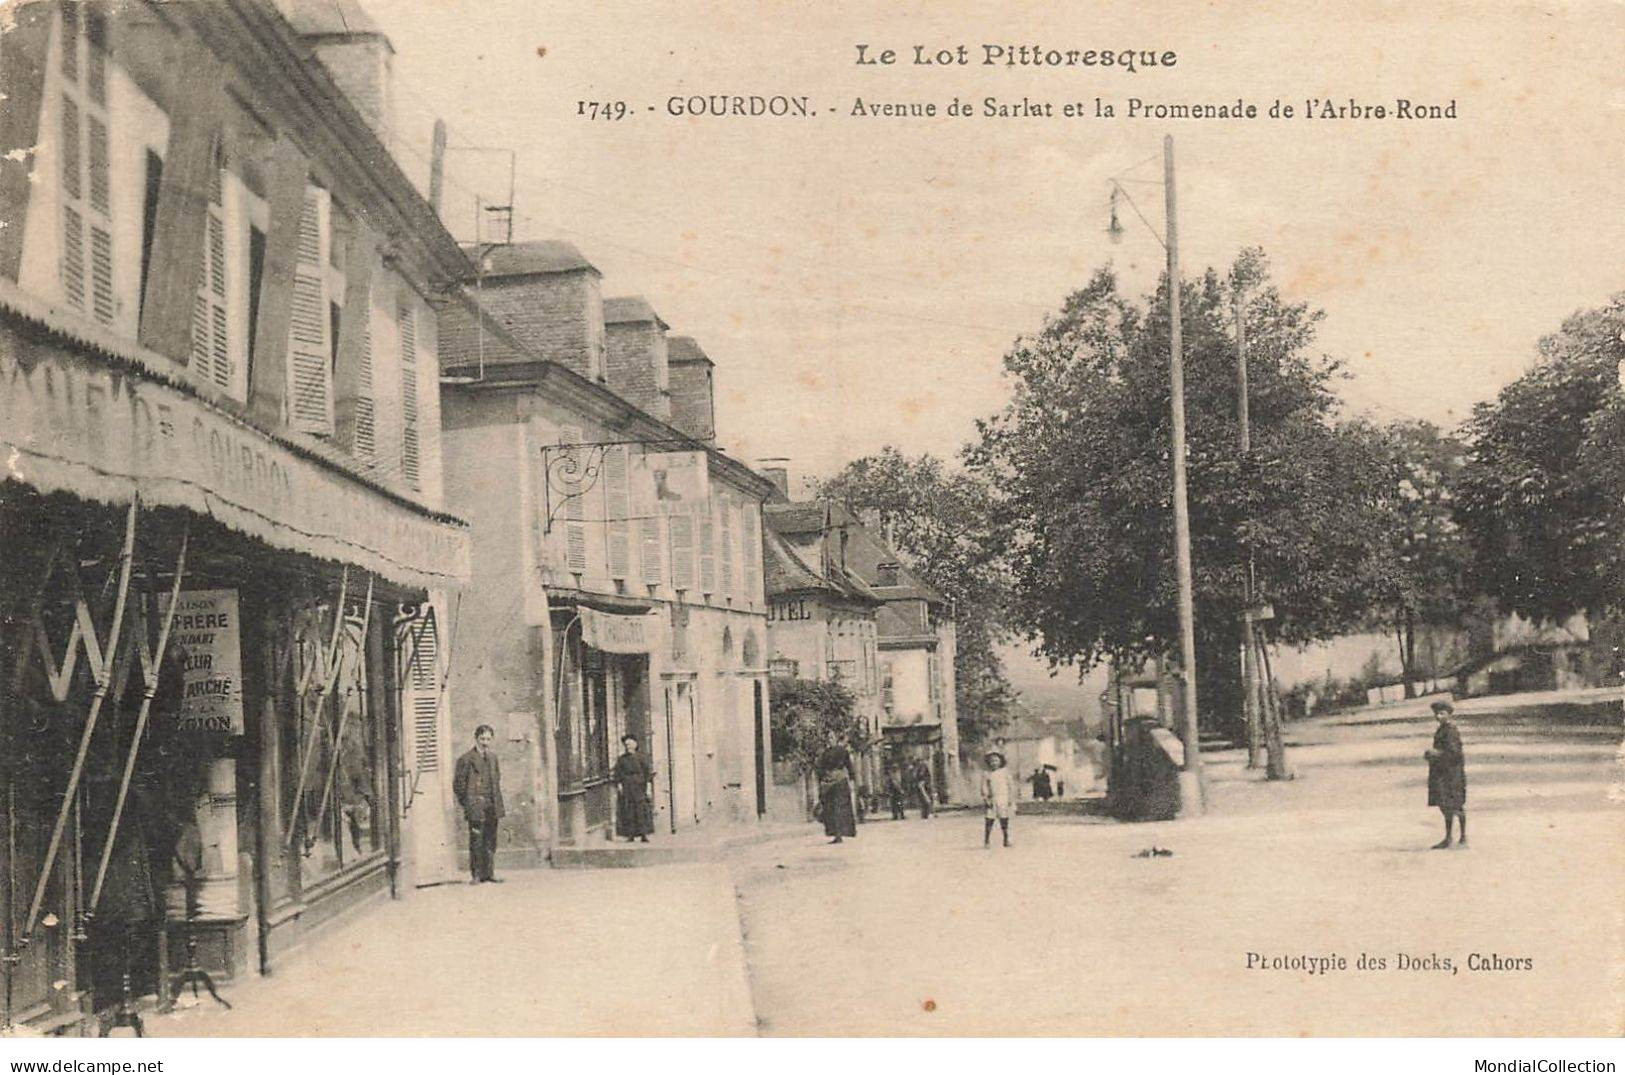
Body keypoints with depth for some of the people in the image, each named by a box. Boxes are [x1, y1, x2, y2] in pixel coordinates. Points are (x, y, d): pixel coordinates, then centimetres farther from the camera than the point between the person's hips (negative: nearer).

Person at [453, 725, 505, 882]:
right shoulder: (467, 759, -7)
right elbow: (458, 784, -4)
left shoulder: (493, 756, 13)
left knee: (491, 841, 9)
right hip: (476, 808, -6)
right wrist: (466, 803, -4)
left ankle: (489, 872, 16)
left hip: (492, 808, 6)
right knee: (476, 841, -4)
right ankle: (477, 874, 1)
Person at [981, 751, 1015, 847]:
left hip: (1003, 800, 1)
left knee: (1004, 821, 2)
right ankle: (986, 842, 4)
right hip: (991, 802, -1)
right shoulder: (986, 774, 3)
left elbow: (1011, 786, 7)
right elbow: (984, 789, 0)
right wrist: (986, 800, -11)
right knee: (989, 821, -2)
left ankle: (1006, 840, 11)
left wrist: (1011, 799, 1)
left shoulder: (1005, 772, 6)